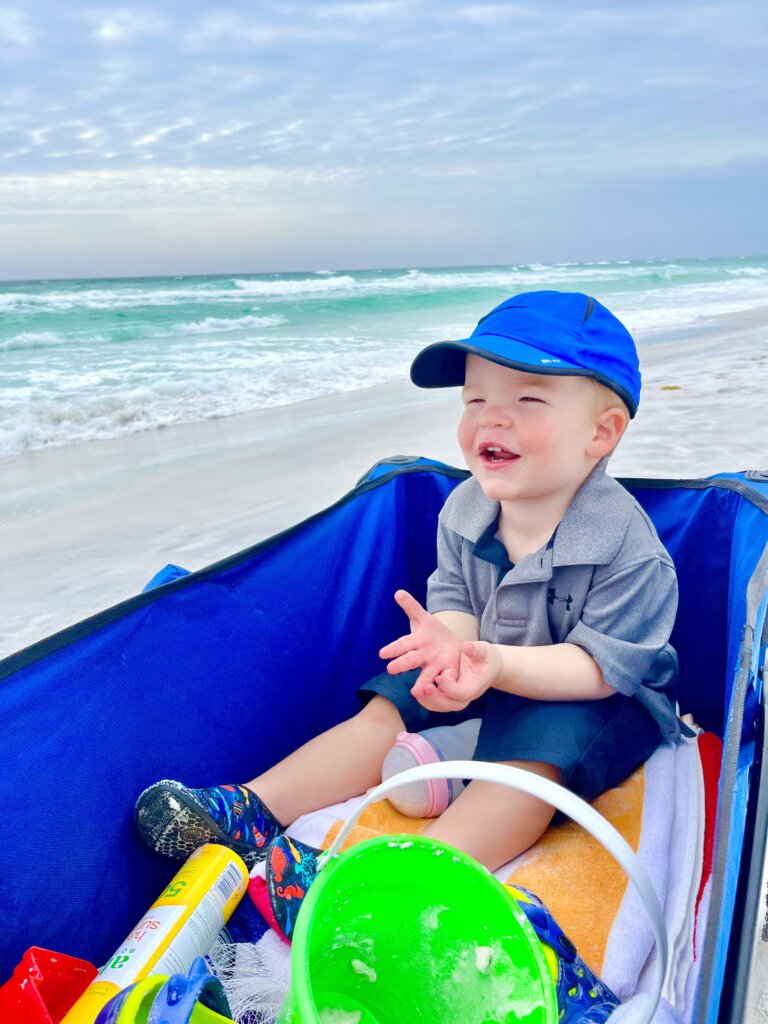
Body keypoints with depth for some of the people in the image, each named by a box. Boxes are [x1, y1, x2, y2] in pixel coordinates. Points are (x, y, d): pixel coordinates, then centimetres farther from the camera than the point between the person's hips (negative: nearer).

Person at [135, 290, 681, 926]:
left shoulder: (626, 547, -25)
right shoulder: (465, 507, -8)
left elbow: (602, 665, -26)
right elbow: (455, 602, -4)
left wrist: (498, 661, -42)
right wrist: (451, 640, -30)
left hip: (589, 694, -5)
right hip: (484, 666, 6)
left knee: (536, 754, -33)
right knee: (387, 708, -9)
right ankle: (254, 810, -16)